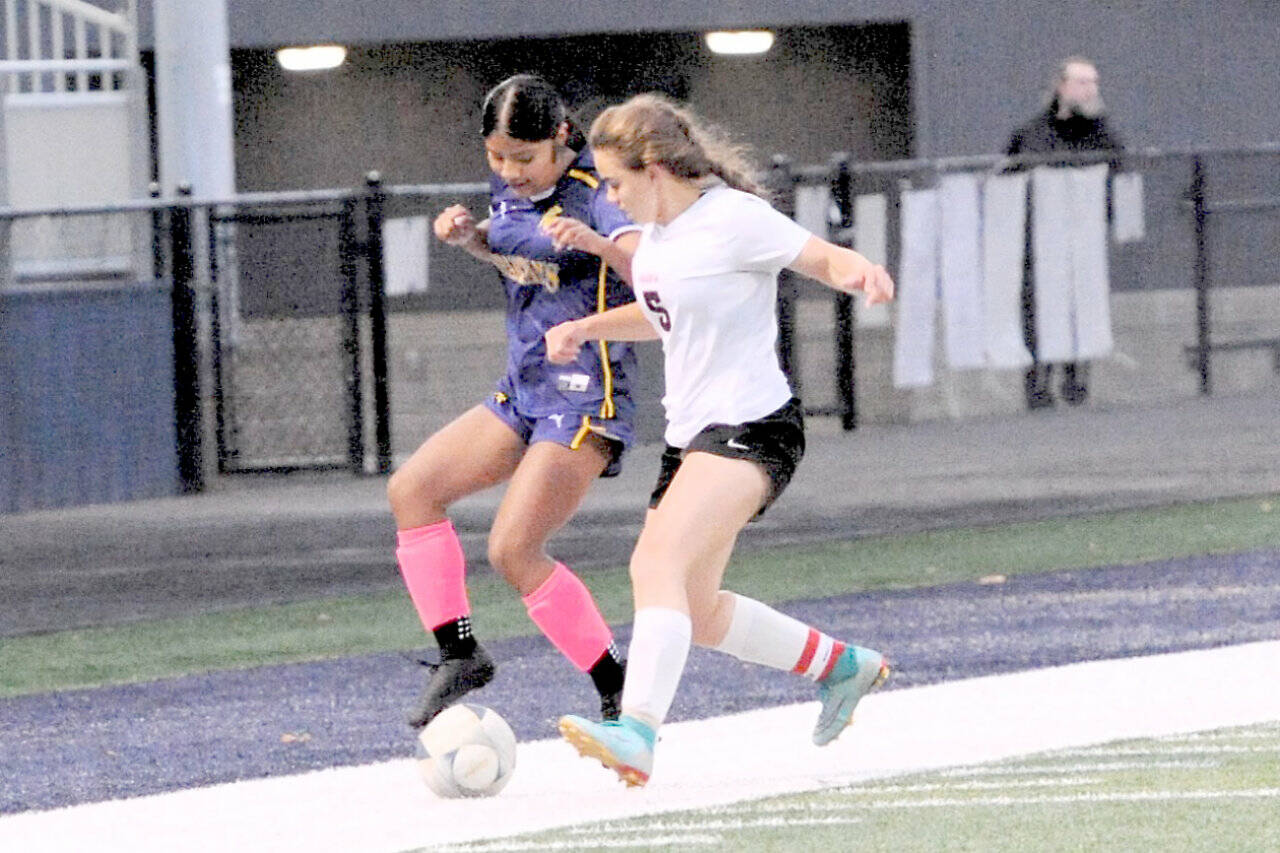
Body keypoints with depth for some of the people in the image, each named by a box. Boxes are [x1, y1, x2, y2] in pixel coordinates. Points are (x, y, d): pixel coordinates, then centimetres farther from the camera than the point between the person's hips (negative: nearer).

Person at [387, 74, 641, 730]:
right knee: (411, 489, 3)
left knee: (512, 551, -17)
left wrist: (600, 244, -52)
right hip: (522, 394, 9)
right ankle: (459, 653, 7)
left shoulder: (595, 195, -17)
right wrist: (467, 234, 7)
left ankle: (617, 687, -7)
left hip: (587, 399, -9)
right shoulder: (510, 190, 7)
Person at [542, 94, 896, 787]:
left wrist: (860, 272, -36)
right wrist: (586, 328, 17)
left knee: (657, 562, -30)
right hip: (692, 435, 10)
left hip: (751, 426, -10)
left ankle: (637, 732, -44)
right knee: (696, 614, 15)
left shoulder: (732, 220, -13)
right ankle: (840, 665, 34)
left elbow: (824, 258, -13)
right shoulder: (657, 231, 13)